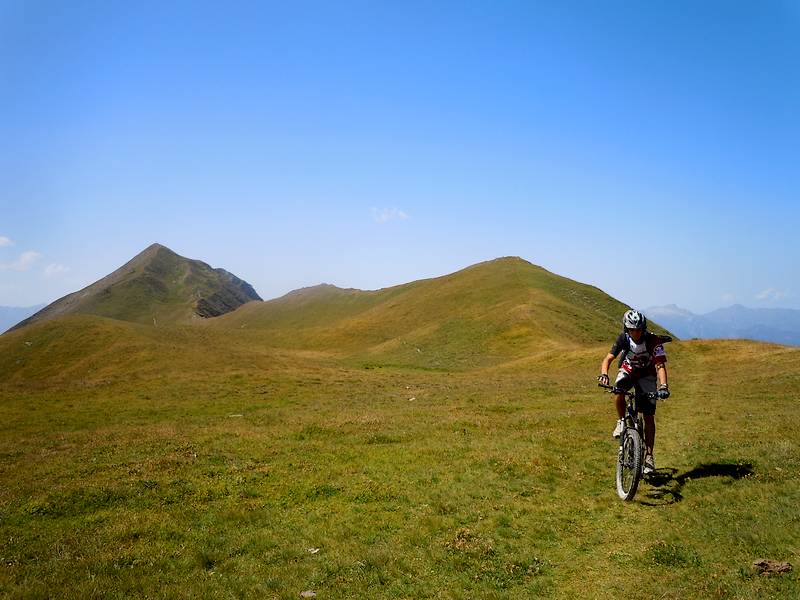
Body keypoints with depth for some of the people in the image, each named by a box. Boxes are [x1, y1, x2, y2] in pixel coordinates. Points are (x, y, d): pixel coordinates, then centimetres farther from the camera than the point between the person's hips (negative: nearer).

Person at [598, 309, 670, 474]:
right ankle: (622, 422, -8)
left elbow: (660, 365, -34)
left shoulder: (653, 341, -28)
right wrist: (604, 374, -45)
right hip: (628, 370, 1)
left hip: (646, 375, -1)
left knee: (649, 416, -8)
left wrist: (663, 386, -50)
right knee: (618, 391, -35)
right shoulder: (623, 338, -22)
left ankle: (649, 456, 1)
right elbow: (608, 358, -24)